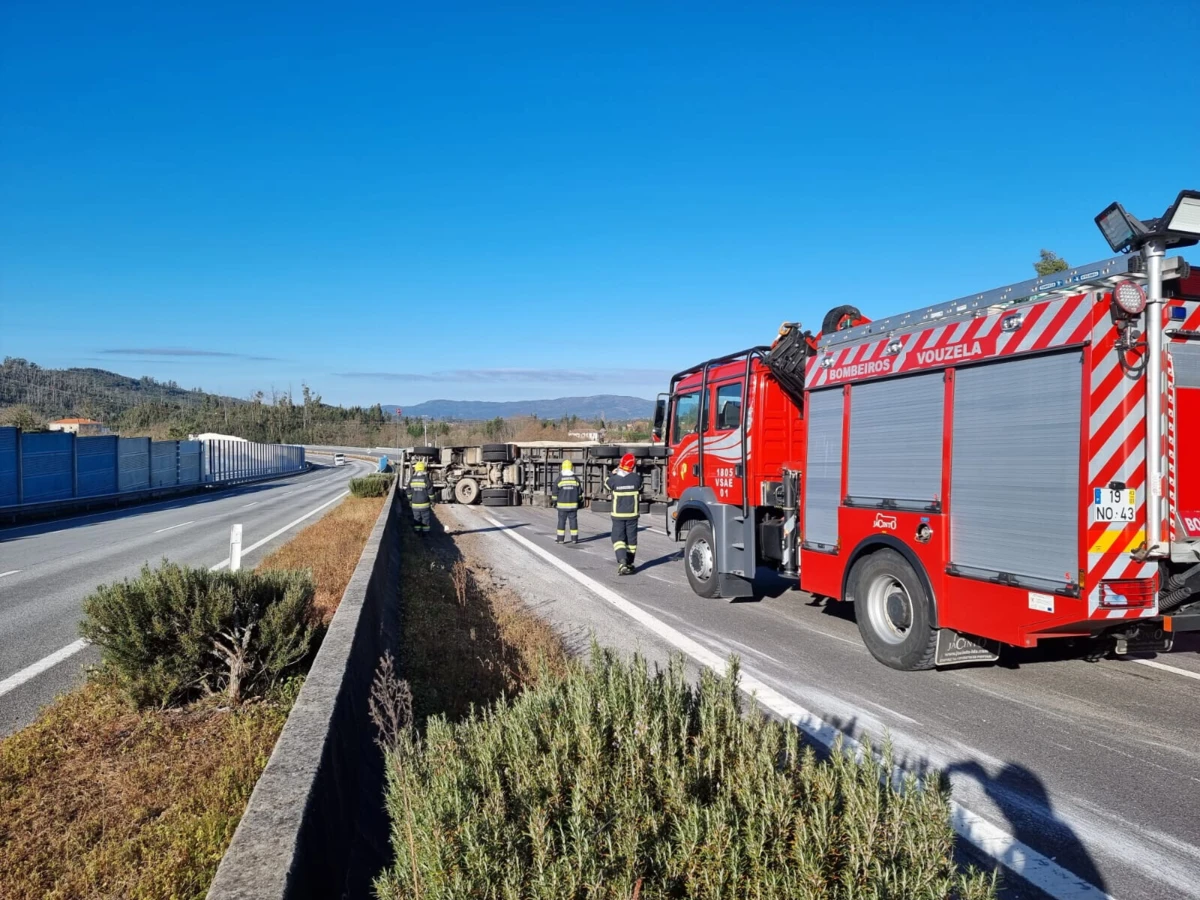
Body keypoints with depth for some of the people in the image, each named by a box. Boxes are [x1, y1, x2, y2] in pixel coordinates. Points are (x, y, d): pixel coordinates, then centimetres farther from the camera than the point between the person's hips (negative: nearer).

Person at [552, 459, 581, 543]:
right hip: (573, 504, 2)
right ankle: (574, 539, 8)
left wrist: (555, 502, 8)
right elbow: (579, 492, 6)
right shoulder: (576, 479, 2)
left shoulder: (559, 479, -5)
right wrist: (579, 503, 14)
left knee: (561, 521, 4)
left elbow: (555, 492, -1)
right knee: (573, 521, 6)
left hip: (562, 505, -2)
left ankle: (560, 539, 5)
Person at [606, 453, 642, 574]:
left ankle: (622, 563, -17)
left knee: (618, 538, 3)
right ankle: (629, 564, 22)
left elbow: (608, 484, 9)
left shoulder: (614, 479, -14)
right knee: (631, 539, 12)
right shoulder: (636, 478, -11)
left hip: (618, 514, -1)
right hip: (632, 514, 1)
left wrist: (614, 471, 16)